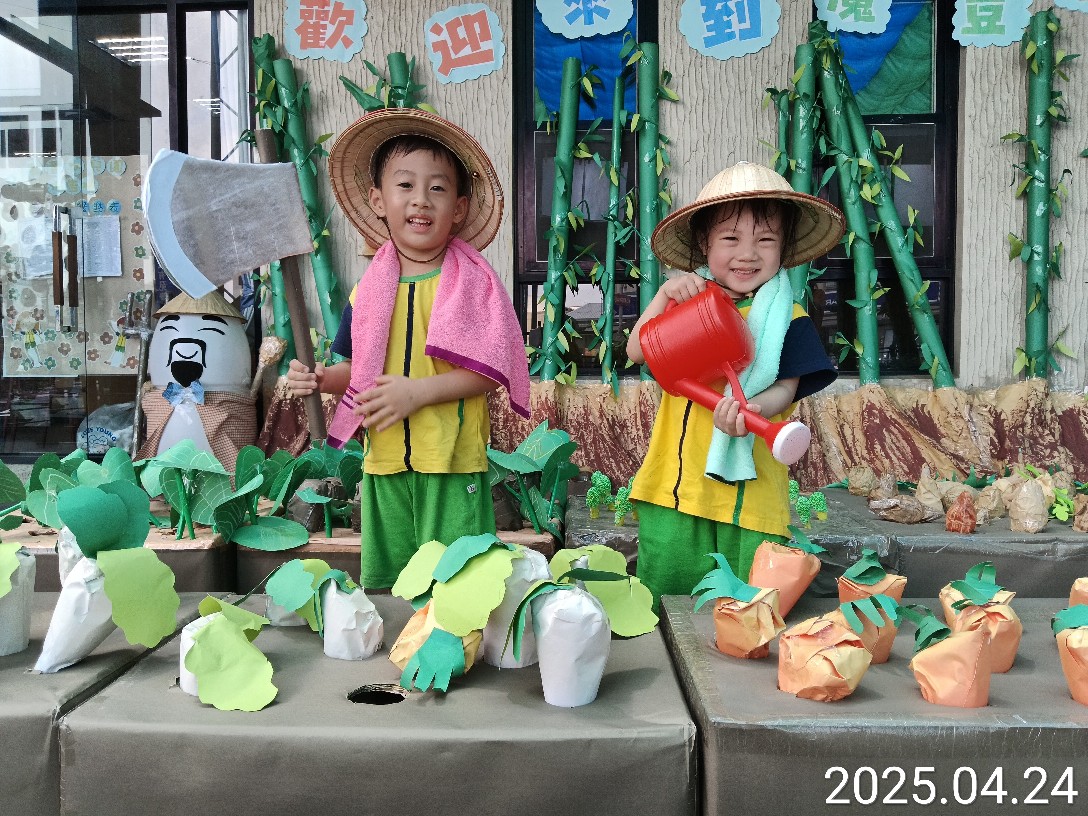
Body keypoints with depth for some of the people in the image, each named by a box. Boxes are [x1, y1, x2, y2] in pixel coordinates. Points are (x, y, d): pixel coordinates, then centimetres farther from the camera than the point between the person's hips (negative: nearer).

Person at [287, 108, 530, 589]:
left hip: (454, 461, -4)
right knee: (383, 583, 15)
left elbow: (491, 370, -11)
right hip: (383, 462, 4)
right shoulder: (369, 288, 7)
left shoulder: (473, 283, -5)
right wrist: (321, 379, -3)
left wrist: (417, 391, -19)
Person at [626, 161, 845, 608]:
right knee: (666, 584, 12)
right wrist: (665, 294, -12)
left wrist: (752, 408, -28)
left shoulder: (786, 318, 0)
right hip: (677, 484, 2)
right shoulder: (689, 301, 8)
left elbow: (785, 388, -7)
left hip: (750, 489, -2)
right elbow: (637, 352, -1)